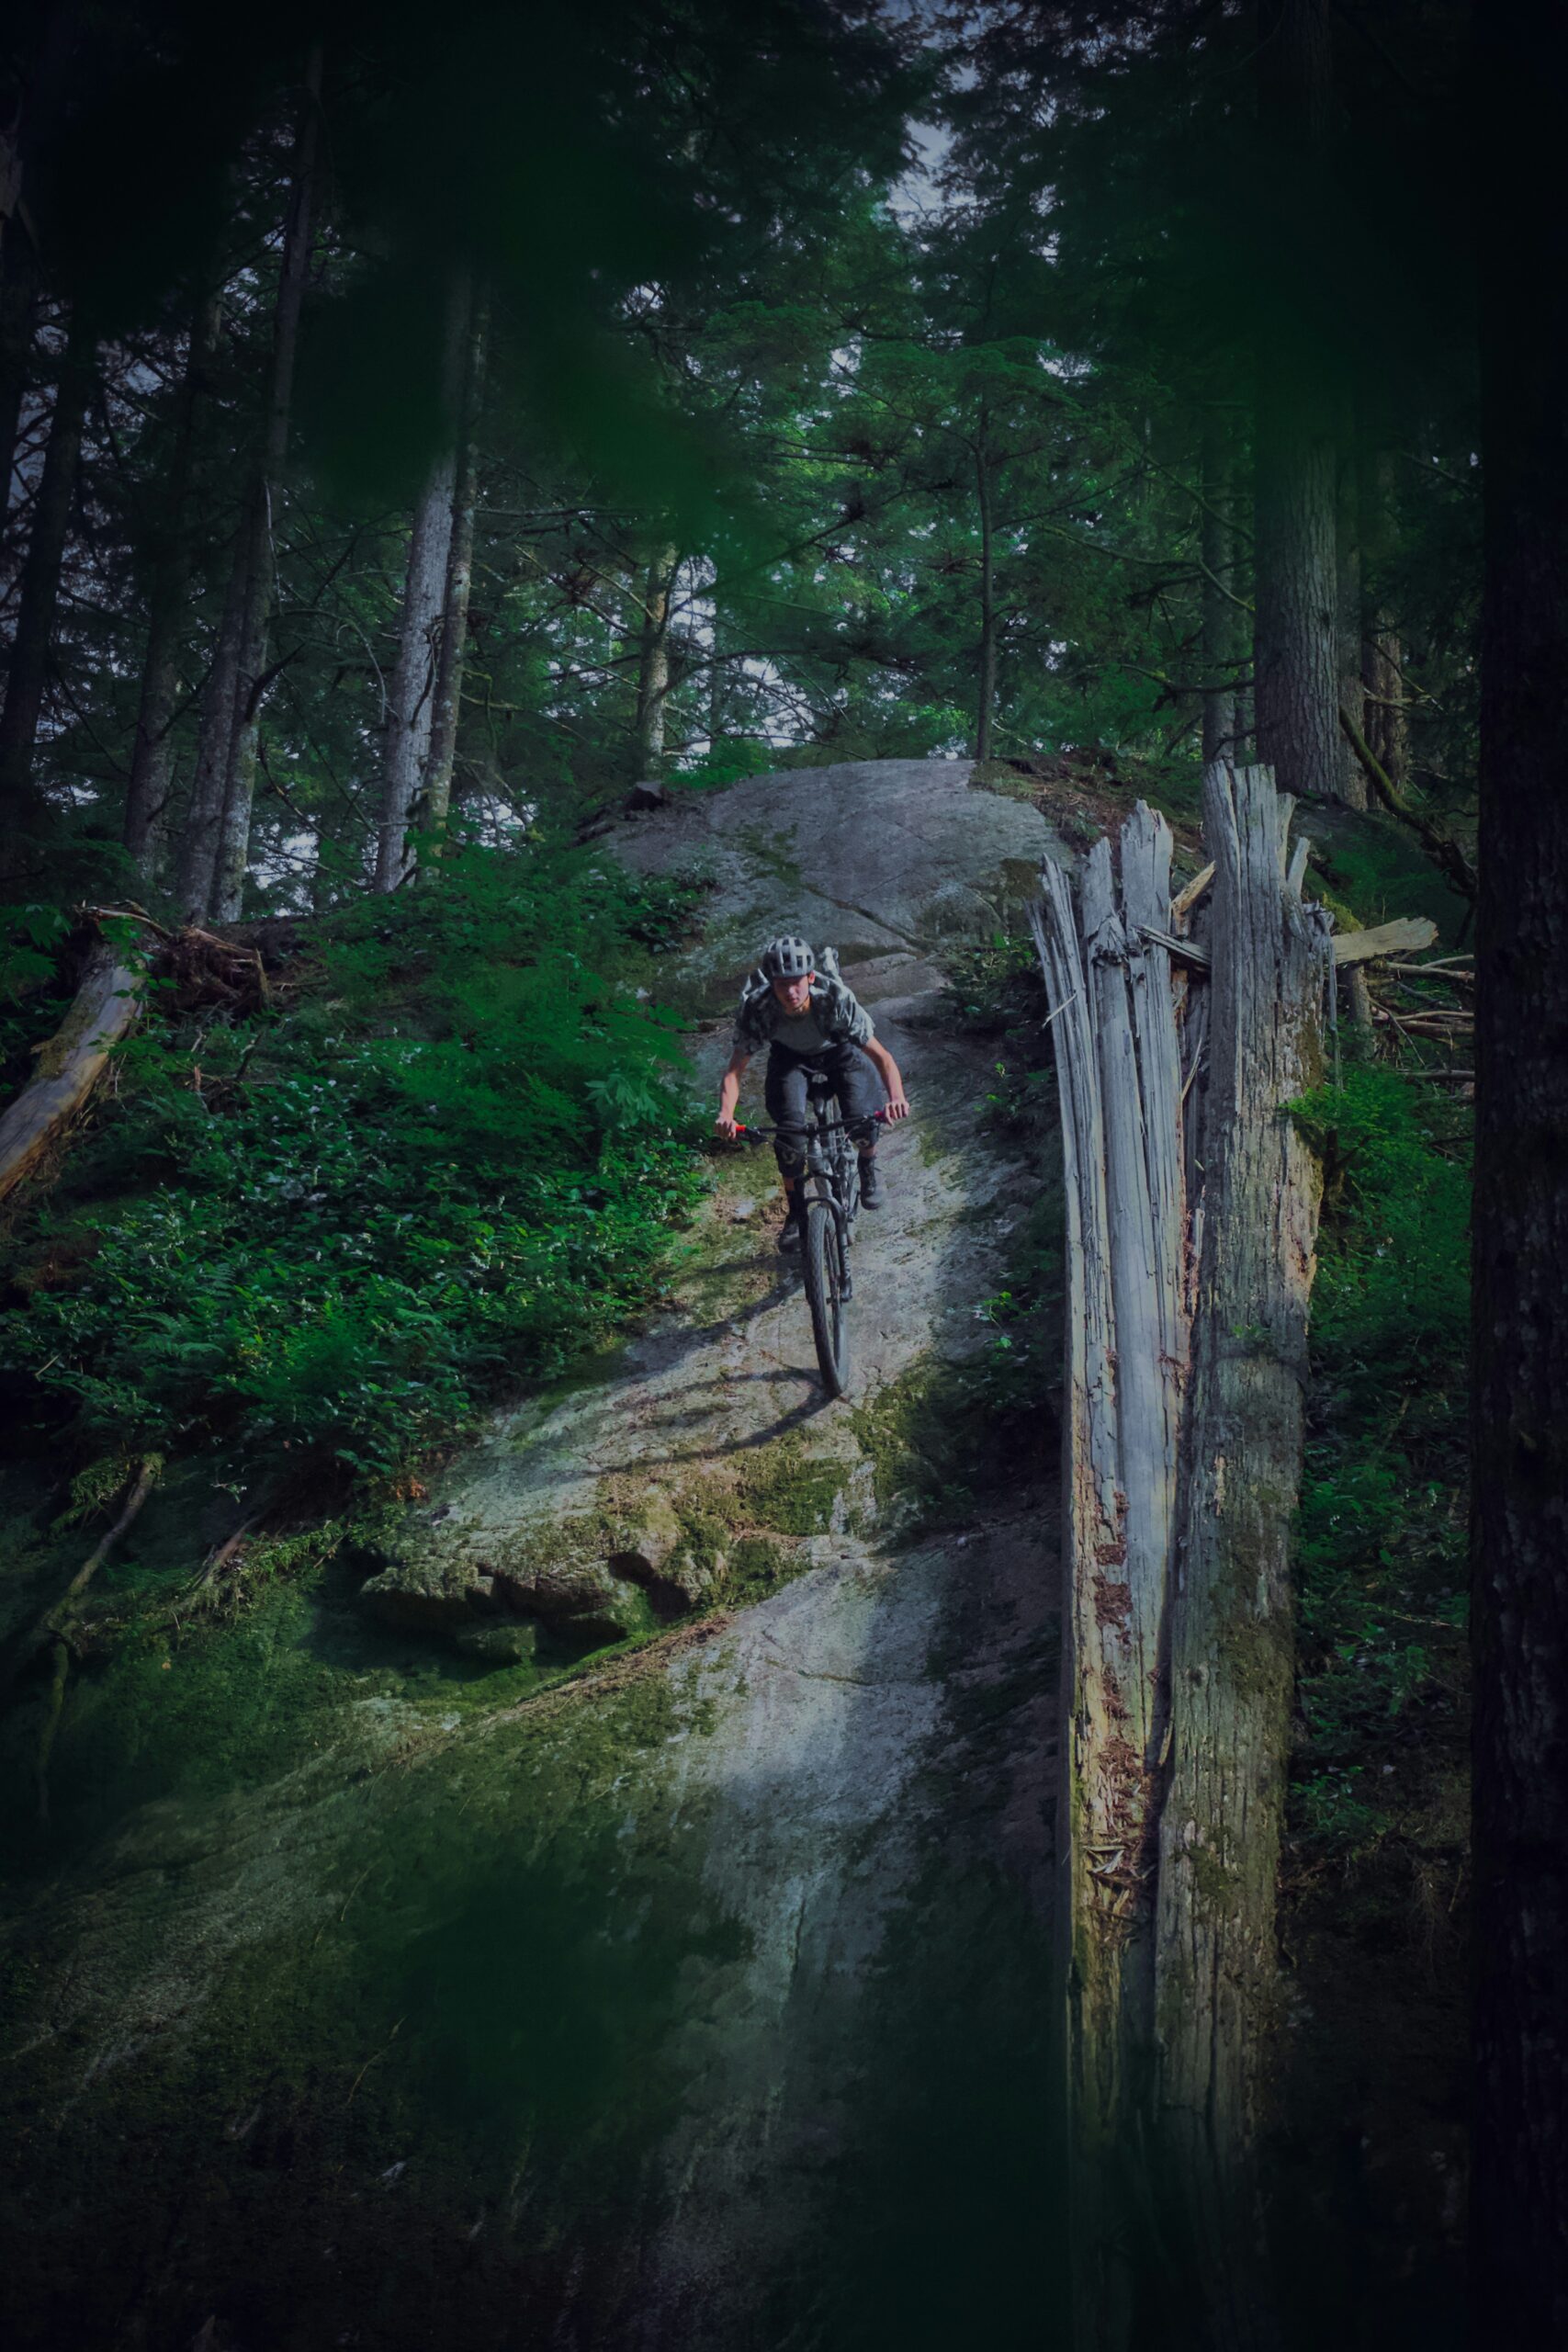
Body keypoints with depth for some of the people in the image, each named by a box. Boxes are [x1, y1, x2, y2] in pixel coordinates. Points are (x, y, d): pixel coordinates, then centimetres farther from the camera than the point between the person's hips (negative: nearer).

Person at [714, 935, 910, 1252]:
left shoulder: (835, 998, -39)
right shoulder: (757, 1009, -35)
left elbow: (882, 1057, -37)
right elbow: (735, 1069, -31)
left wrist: (897, 1096, -56)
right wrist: (726, 1113, -51)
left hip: (837, 1048, -1)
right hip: (789, 1055, 1)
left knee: (861, 1118, -22)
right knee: (788, 1129, -20)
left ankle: (868, 1167, 15)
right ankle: (795, 1214, 1)